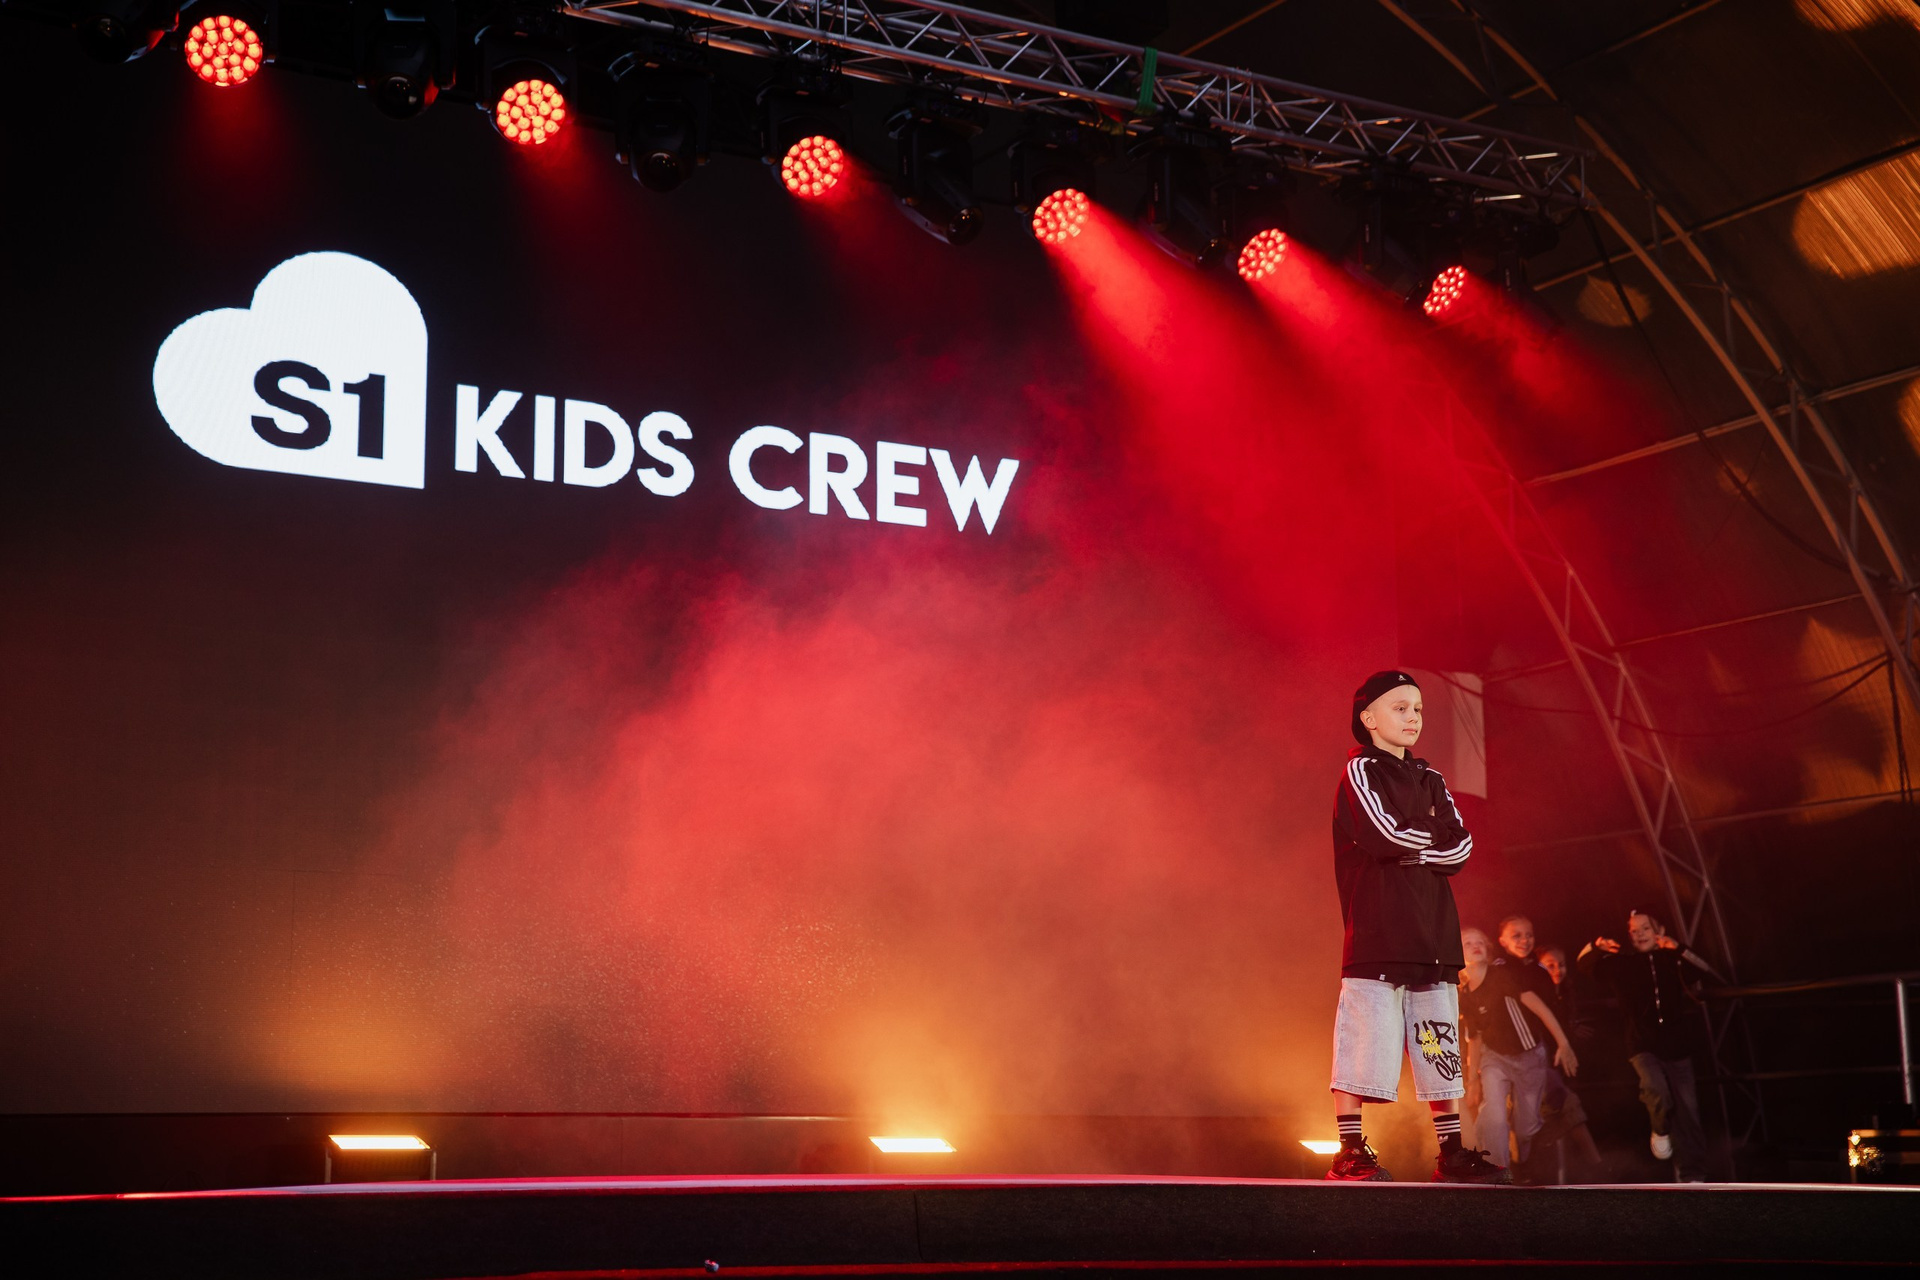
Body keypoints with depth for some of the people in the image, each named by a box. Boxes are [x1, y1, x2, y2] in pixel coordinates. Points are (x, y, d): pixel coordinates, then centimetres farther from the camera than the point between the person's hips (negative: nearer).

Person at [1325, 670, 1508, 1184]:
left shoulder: (1429, 779, 19)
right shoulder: (1361, 771, -1)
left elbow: (1461, 848, 7)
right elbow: (1386, 834, -17)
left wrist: (1411, 846, -8)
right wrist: (1435, 836, 1)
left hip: (1432, 933, 7)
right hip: (1376, 934, -7)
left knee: (1440, 1051, 9)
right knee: (1362, 1045, -9)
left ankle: (1452, 1153, 14)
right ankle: (1350, 1152, -4)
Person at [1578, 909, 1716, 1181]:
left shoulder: (1673, 959, 2)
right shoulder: (1622, 964, 6)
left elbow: (1710, 975, -11)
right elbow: (1583, 964, 14)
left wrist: (1681, 950, -21)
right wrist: (1594, 947, -7)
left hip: (1677, 1044, 1)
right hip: (1643, 1045, -1)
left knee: (1687, 1108, 2)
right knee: (1656, 1089, -28)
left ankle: (1692, 1175, 13)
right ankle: (1661, 1131, 4)